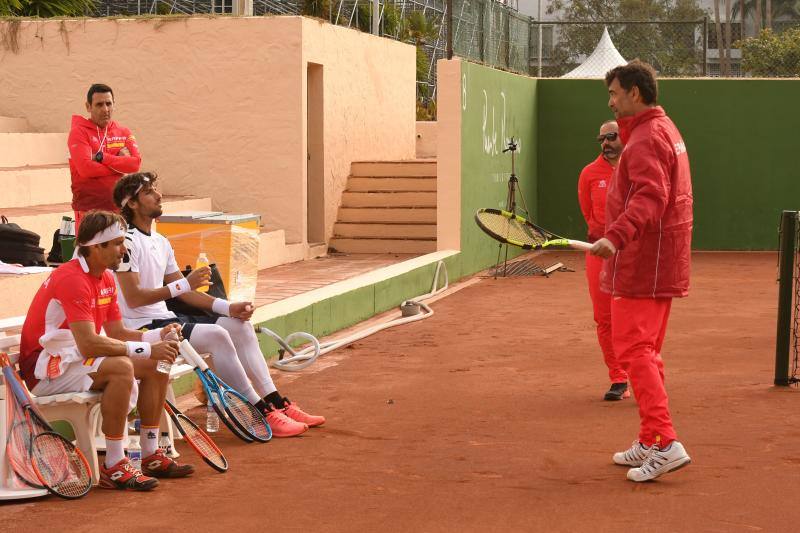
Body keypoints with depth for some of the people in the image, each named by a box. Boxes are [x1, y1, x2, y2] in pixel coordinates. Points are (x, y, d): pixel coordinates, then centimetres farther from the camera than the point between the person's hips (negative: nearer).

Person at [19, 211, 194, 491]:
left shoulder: (106, 279, 8)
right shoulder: (72, 279, -24)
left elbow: (117, 334, 10)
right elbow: (88, 344, -31)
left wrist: (157, 336, -8)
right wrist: (146, 350, -27)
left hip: (74, 357, 10)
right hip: (44, 368, -10)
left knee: (157, 366, 2)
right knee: (121, 368, -33)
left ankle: (151, 456, 7)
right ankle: (114, 467, -28)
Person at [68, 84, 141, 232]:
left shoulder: (123, 132, 12)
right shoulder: (79, 132, -1)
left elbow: (136, 162, -4)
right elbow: (85, 168, -15)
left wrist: (102, 157, -12)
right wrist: (120, 164, -6)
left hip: (118, 207, 4)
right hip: (89, 208, -4)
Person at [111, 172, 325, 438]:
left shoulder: (161, 242, 17)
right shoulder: (127, 240, -13)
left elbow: (184, 292, 17)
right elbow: (133, 298, -21)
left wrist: (228, 307, 4)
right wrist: (184, 284, -22)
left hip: (165, 319, 10)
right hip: (141, 327, -10)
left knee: (239, 325, 4)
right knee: (217, 335, -27)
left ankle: (277, 403, 1)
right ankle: (262, 414, -22)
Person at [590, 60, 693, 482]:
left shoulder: (647, 138, -15)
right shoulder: (664, 130, 19)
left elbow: (650, 197, -30)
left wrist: (616, 237, -43)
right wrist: (619, 240, 27)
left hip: (642, 266, -11)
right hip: (661, 265, 11)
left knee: (633, 349, -11)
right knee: (645, 352, 16)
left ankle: (665, 443, -17)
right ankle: (649, 443, 23)